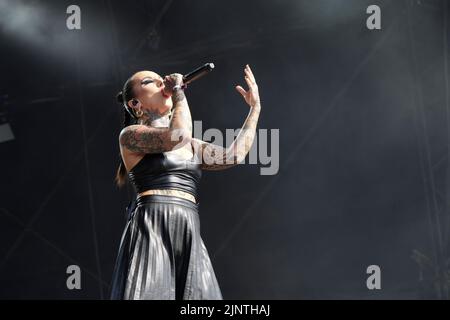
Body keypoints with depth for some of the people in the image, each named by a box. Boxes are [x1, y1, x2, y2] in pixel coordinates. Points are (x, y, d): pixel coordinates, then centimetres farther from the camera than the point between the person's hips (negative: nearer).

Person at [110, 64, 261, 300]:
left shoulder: (192, 147, 25)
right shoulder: (130, 135, 4)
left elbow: (234, 155, 21)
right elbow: (179, 135, -13)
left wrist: (255, 108, 27)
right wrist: (179, 93, 2)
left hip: (190, 237, 6)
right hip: (151, 229, -6)